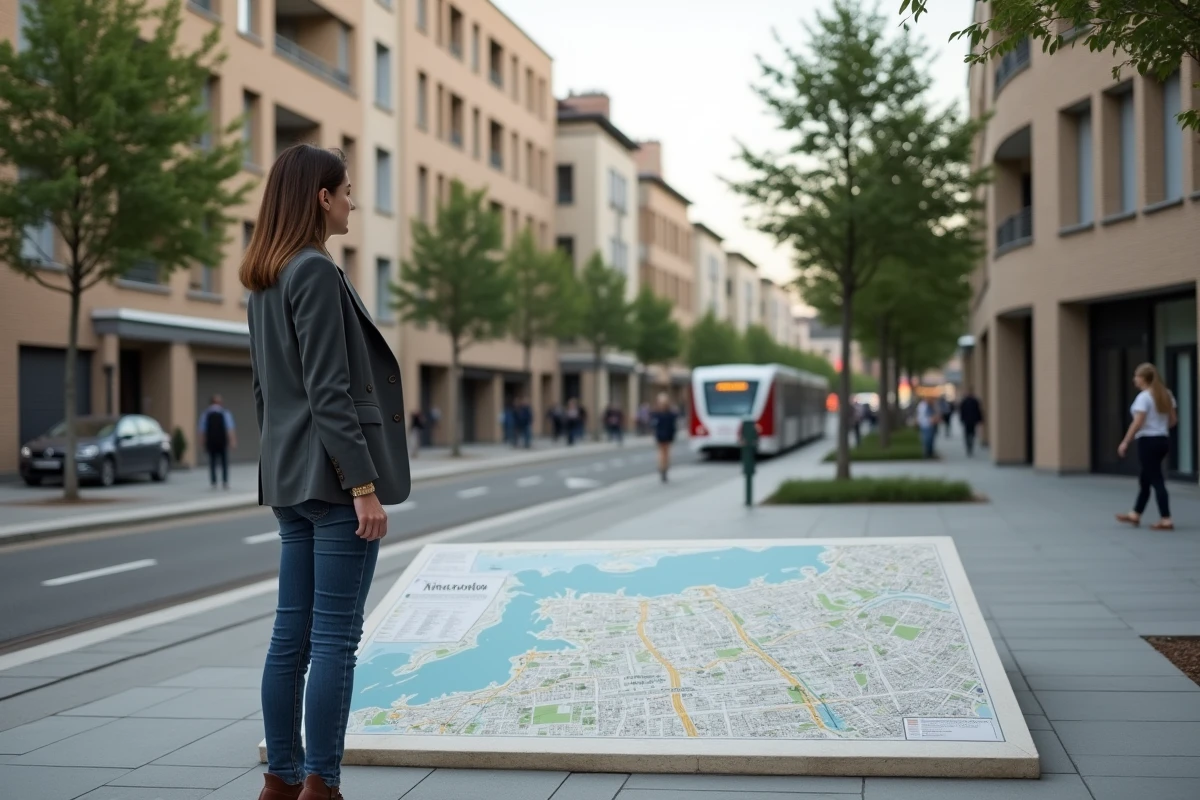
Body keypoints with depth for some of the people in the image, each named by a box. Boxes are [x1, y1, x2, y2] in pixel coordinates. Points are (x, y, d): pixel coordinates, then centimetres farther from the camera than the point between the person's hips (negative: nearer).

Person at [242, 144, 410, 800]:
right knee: (335, 639, -4)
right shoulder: (316, 272, -12)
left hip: (291, 478, 9)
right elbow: (329, 392, -18)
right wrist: (363, 485, -18)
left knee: (292, 633, 12)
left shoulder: (266, 280, 16)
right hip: (333, 477, -9)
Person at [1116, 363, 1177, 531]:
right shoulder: (1165, 394, 8)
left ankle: (1166, 520, -6)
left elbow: (1138, 423, -20)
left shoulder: (1144, 397, -15)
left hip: (1148, 441, -9)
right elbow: (1173, 420, 11)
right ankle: (1135, 515, 29)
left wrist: (1125, 442, -14)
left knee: (1156, 480, -5)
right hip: (1163, 440, 9)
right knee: (1145, 479, 19)